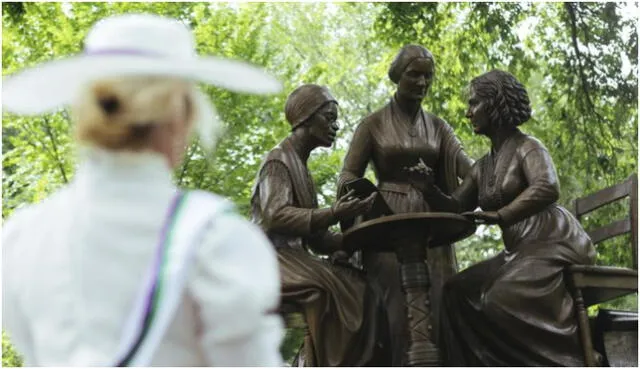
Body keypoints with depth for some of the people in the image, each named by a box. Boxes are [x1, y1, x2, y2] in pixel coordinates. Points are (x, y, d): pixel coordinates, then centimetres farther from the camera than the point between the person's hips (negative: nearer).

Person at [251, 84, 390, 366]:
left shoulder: (299, 165, 22)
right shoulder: (279, 160, -4)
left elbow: (314, 237, 15)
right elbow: (275, 216, -21)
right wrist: (333, 214, -29)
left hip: (295, 257, 8)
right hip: (273, 257, -8)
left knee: (360, 290, -11)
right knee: (330, 288, -29)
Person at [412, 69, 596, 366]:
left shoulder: (527, 147, -7)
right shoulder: (481, 168, 16)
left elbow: (547, 188, -27)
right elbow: (456, 208, 14)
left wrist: (500, 215, -33)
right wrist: (431, 189, -5)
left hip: (554, 244, -8)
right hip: (521, 252, 8)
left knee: (503, 300, -27)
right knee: (458, 291, -4)